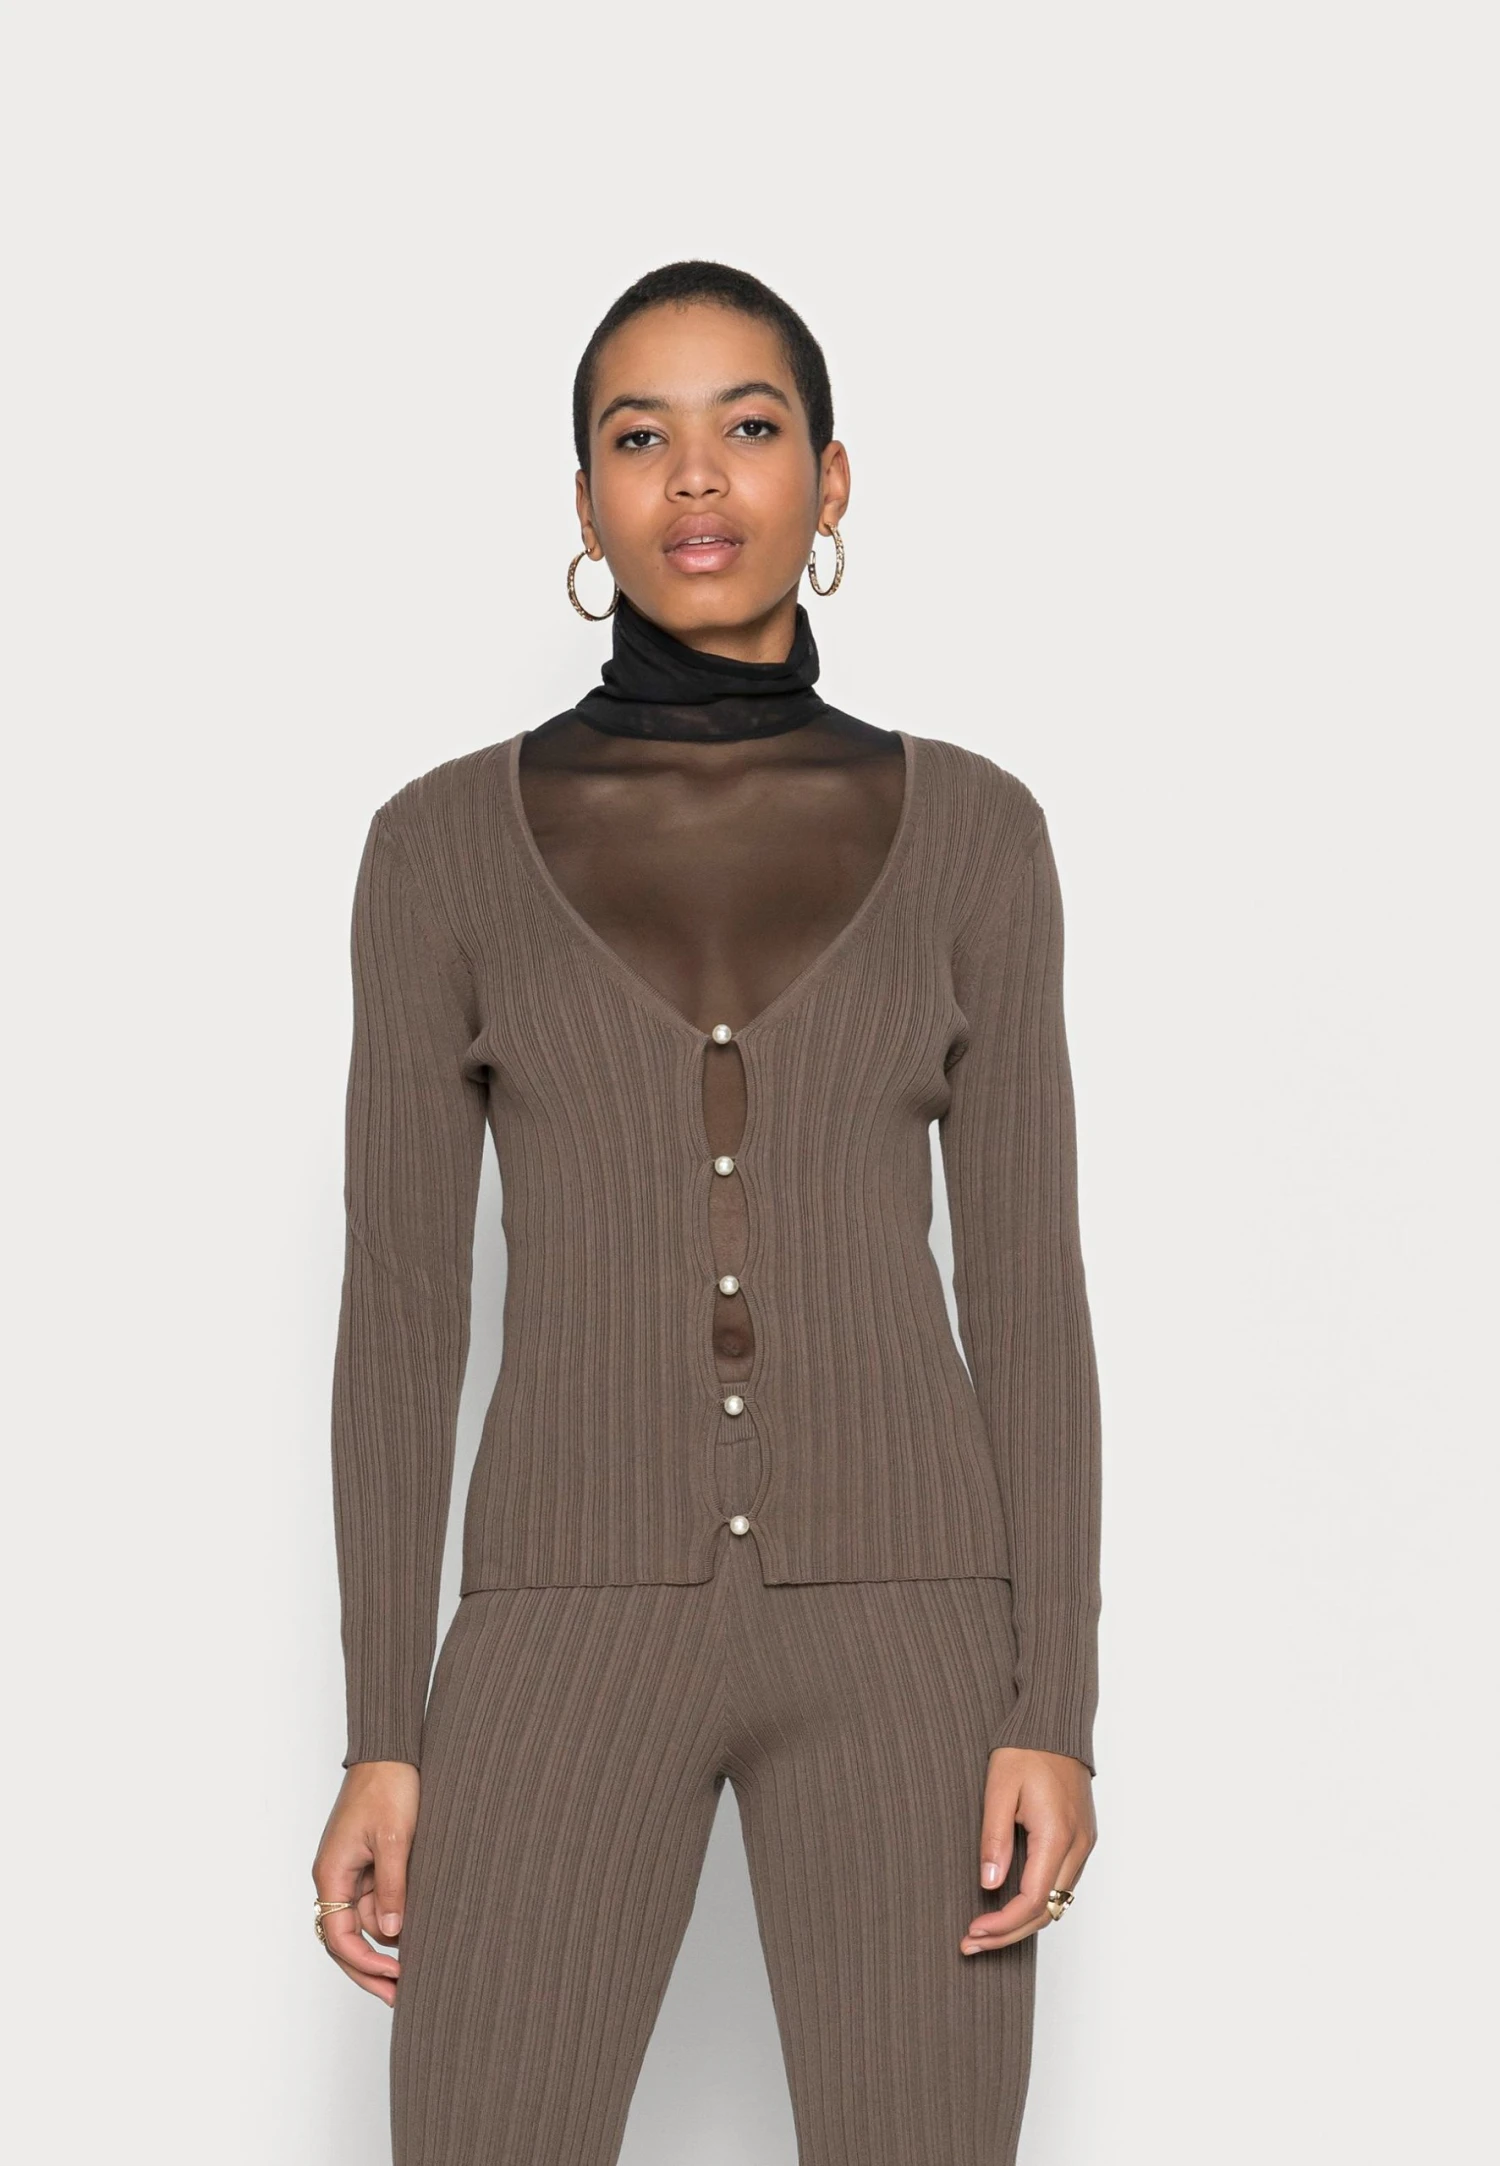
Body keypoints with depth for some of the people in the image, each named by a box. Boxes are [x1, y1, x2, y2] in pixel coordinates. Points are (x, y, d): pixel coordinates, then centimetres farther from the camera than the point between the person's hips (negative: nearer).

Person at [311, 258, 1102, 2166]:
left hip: (898, 1627, 0)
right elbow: (399, 1310, 4)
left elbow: (1025, 1282, 4)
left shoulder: (967, 828, 5)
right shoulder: (446, 841, 4)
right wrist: (380, 1735, -1)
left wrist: (1055, 1707, -4)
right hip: (575, 1631, 0)